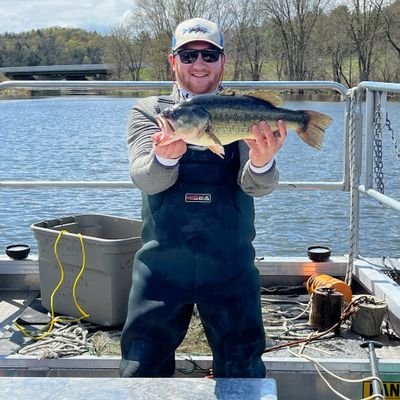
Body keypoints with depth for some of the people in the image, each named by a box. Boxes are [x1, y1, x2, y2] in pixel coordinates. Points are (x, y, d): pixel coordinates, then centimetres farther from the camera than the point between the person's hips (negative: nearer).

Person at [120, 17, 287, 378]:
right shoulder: (149, 112, 4)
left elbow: (256, 186, -10)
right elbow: (145, 179, -12)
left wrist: (261, 162, -33)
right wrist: (165, 157, -35)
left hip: (230, 265, 0)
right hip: (162, 263, 0)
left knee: (243, 371, 10)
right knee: (141, 369, 7)